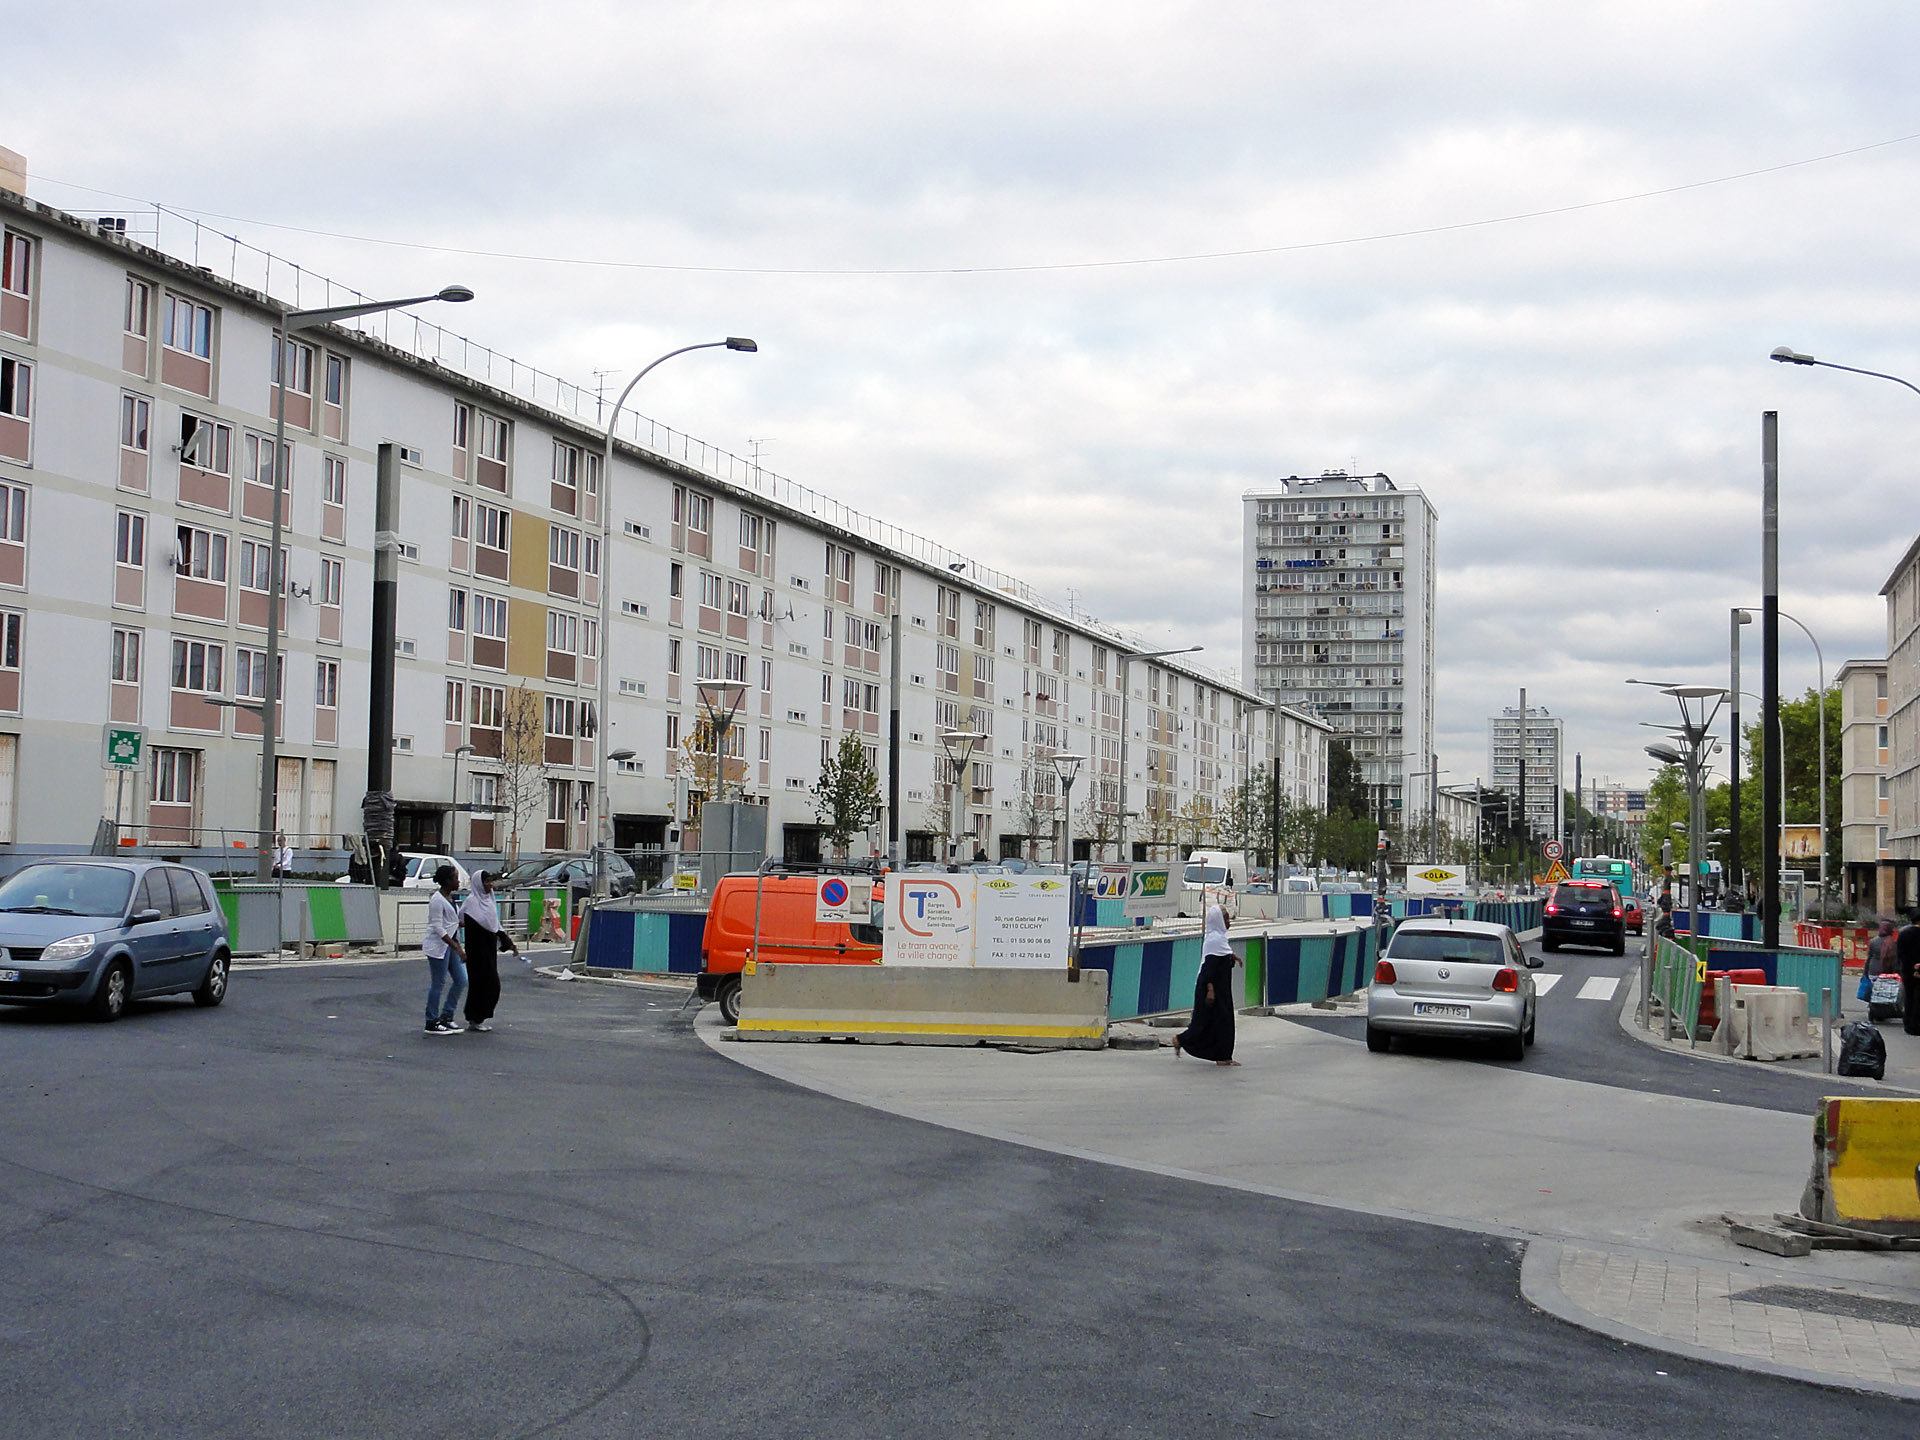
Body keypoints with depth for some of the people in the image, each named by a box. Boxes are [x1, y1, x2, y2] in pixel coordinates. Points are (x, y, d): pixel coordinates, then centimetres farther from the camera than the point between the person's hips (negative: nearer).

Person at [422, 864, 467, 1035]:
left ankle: (446, 1017, 18)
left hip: (450, 945, 9)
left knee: (460, 981, 8)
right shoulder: (437, 900, -17)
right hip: (438, 946, -9)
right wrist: (457, 948, -25)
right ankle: (432, 1023, 7)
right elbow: (438, 928, -22)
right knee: (438, 984, -3)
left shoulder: (449, 897, 11)